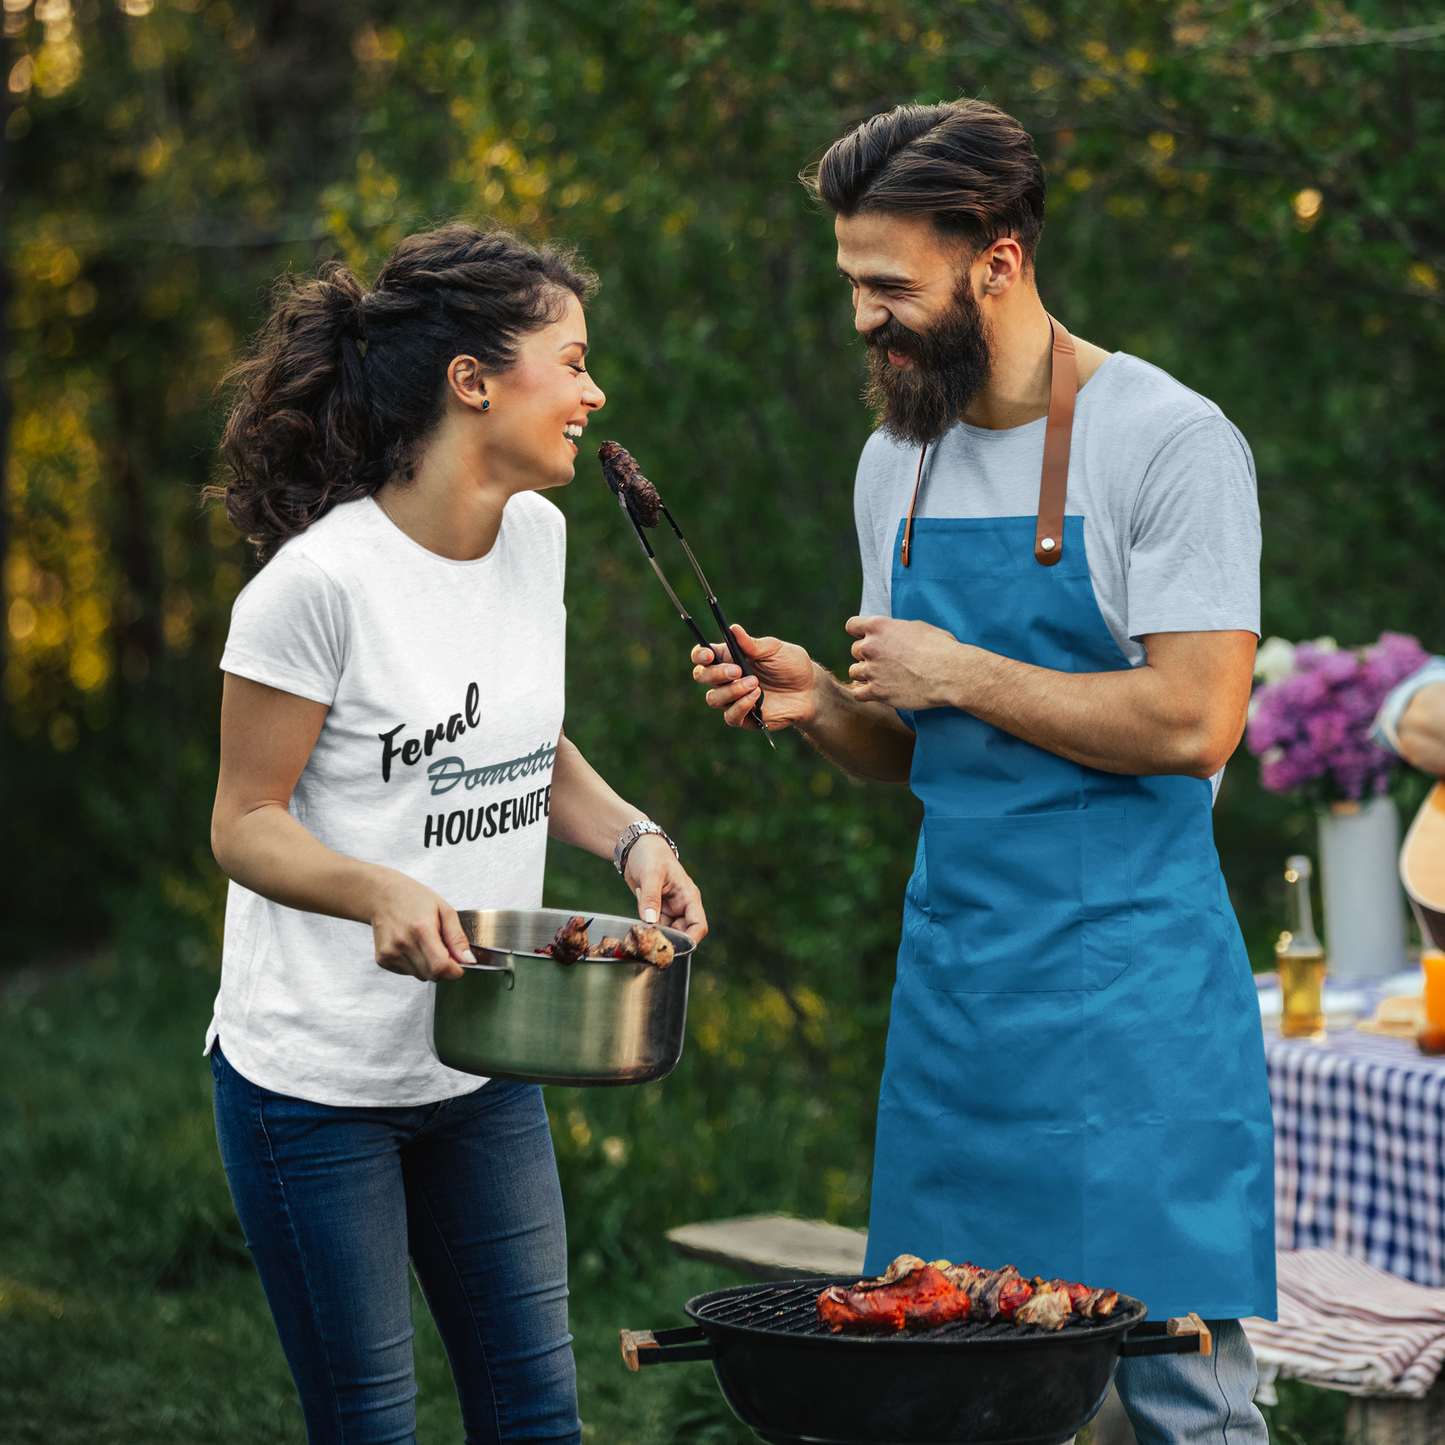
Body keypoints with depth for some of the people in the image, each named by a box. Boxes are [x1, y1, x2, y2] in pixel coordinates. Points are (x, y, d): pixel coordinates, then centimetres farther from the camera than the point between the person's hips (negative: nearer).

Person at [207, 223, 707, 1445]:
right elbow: (245, 823, -13)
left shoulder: (534, 536, 4)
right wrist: (382, 892, -31)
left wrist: (632, 838, -1)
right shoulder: (321, 581, -18)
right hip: (316, 1080, -7)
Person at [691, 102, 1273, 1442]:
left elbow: (1193, 722, -18)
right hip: (952, 971, 6)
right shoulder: (895, 462, 12)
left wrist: (953, 672, -12)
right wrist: (822, 707, -1)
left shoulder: (1167, 440, -10)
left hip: (1129, 974, -6)